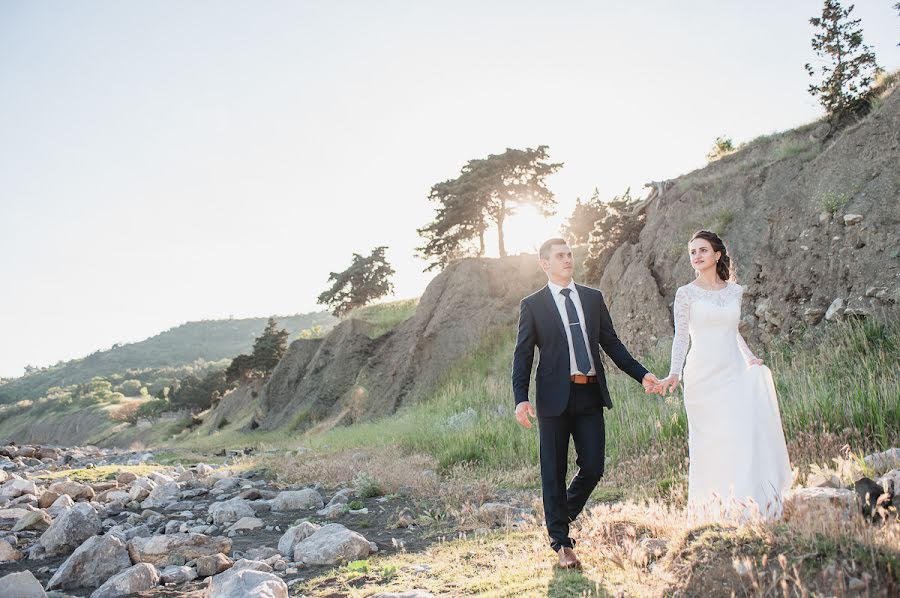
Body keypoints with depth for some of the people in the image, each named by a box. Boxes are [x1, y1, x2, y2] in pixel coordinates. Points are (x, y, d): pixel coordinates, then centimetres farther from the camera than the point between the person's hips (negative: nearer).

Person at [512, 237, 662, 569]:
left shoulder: (593, 297, 12)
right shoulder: (532, 304, 1)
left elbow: (611, 343, 15)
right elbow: (523, 355, -2)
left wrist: (641, 374, 5)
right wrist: (521, 399, -13)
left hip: (591, 395, 4)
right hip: (555, 396, -3)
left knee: (593, 467, 4)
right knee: (554, 473, 4)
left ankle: (560, 517, 31)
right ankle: (562, 543, 19)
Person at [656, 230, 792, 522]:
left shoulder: (735, 291, 12)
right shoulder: (686, 293, 1)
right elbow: (681, 336, -3)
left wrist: (750, 358, 10)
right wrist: (674, 373, -15)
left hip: (735, 375, 3)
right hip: (702, 377, -3)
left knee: (744, 440, -5)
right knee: (710, 446, -3)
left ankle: (748, 511, 8)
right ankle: (711, 515, 8)